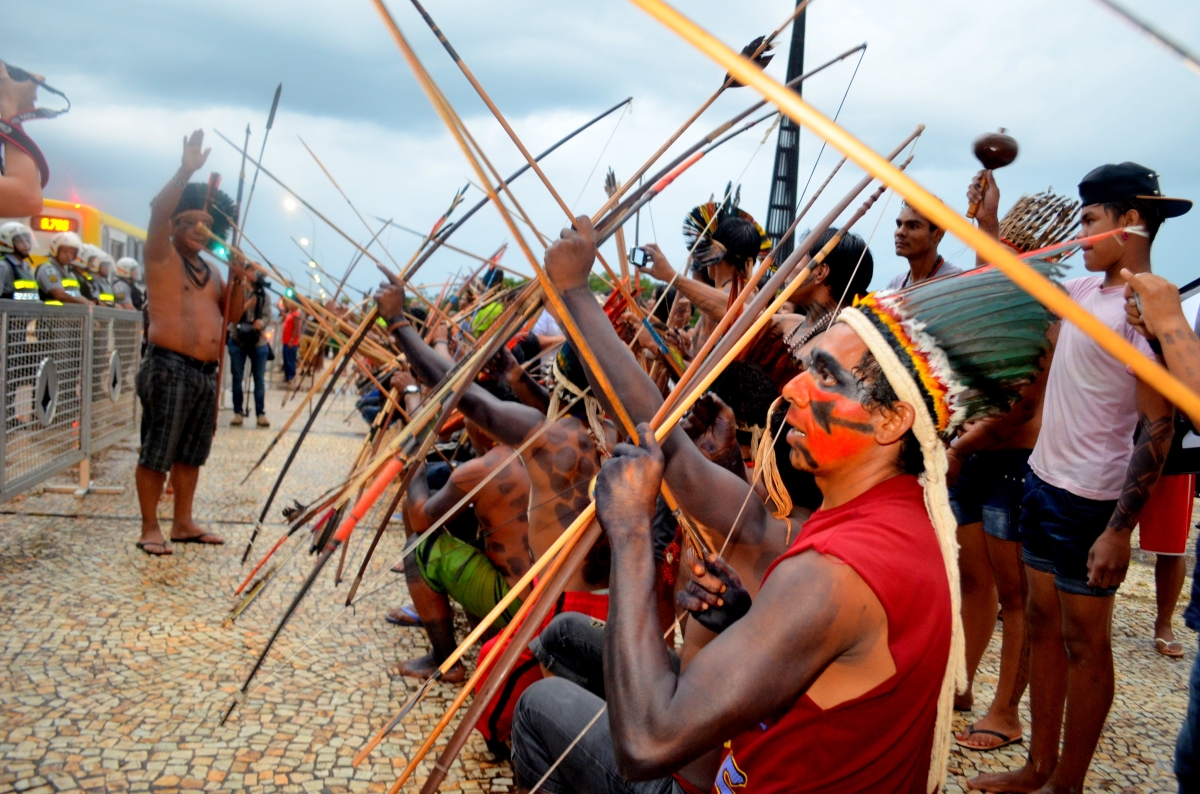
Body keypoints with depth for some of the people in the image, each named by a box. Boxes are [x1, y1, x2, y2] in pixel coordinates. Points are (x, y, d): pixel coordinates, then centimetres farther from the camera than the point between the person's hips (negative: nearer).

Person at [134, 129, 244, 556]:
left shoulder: (210, 269, 19)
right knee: (157, 452, -3)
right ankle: (150, 528, 6)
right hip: (169, 367, -7)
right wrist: (186, 171, -27)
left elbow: (233, 314, 16)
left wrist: (237, 280, -1)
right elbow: (158, 210, -18)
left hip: (206, 372, 7)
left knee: (191, 452, 12)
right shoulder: (162, 256, -1)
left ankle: (183, 524, 22)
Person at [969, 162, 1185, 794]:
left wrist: (1119, 528, -22)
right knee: (1043, 623, 15)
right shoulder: (1083, 290, 7)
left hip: (1091, 502, -8)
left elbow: (1157, 428, -19)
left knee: (1083, 640, 5)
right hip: (1044, 482, 8)